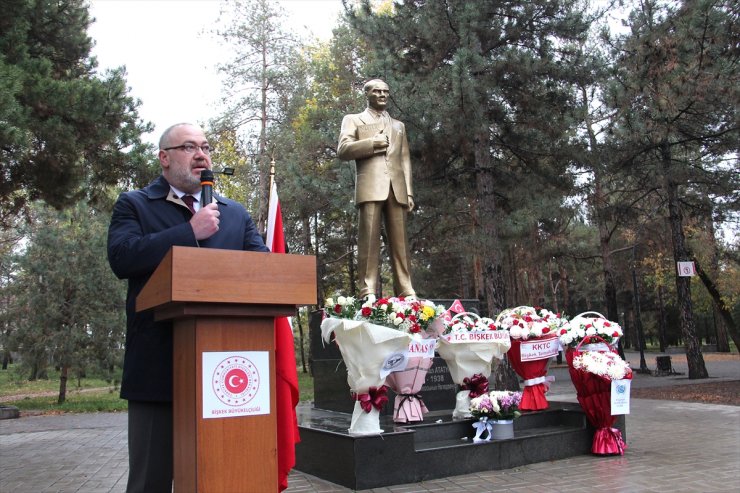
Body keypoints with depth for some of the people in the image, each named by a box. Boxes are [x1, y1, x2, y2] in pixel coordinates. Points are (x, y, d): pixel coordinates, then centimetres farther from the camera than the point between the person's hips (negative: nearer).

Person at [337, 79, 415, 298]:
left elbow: (405, 160, 19)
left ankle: (405, 290, -5)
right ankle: (368, 291, -12)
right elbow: (343, 150, 2)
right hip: (370, 187, -3)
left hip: (397, 188, 3)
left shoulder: (398, 125, 28)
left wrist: (409, 191, 8)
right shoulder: (353, 120, 17)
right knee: (369, 238, -11)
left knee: (400, 241, -3)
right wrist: (372, 143, -7)